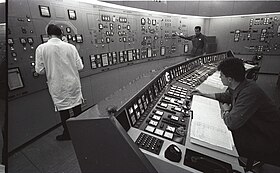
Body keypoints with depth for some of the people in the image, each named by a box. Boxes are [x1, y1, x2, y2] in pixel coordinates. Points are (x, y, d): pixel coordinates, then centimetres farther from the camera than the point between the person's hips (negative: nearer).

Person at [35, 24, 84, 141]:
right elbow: (80, 66, -4)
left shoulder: (41, 48, -8)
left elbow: (39, 70, -5)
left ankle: (68, 133, 28)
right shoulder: (71, 47, -6)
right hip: (73, 83, 2)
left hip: (58, 87, -1)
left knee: (63, 109, 13)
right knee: (77, 107, 17)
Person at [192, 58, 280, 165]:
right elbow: (224, 96, 16)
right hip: (256, 128, 8)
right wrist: (203, 94, 15)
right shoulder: (238, 87, -6)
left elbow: (231, 123, -35)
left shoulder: (250, 93, -34)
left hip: (270, 140, -8)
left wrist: (225, 110, -13)